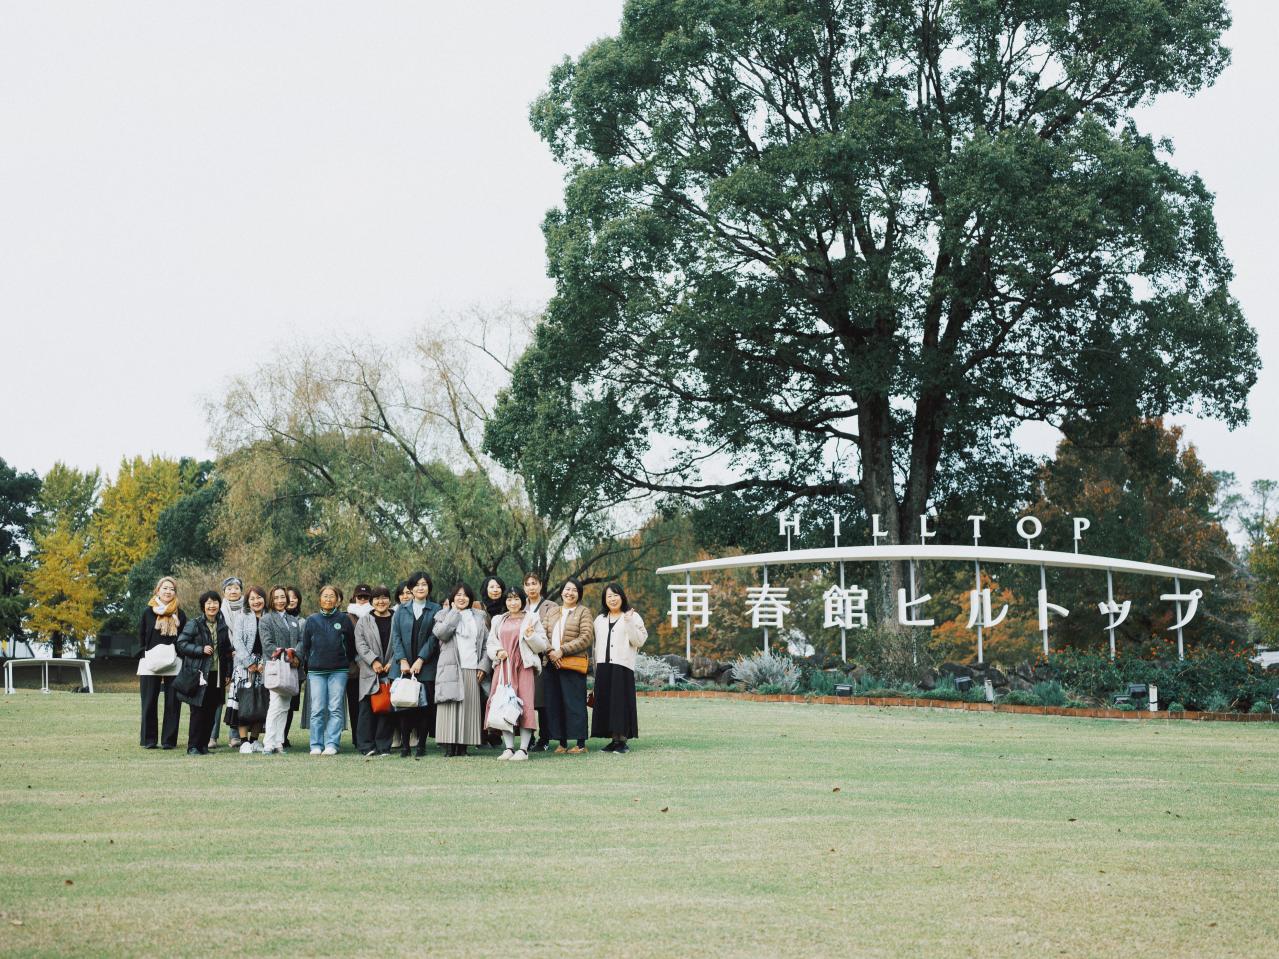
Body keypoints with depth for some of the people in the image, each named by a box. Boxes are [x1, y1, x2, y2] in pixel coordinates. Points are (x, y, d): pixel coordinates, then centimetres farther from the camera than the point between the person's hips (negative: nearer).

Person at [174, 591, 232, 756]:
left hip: (216, 674, 5)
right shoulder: (194, 624, -3)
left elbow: (227, 649, 23)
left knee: (211, 711, 5)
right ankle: (193, 747, -1)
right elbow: (181, 644, -7)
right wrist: (201, 649, -17)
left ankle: (204, 745, 13)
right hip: (199, 674, -5)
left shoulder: (222, 626, 14)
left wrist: (227, 673, 13)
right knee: (198, 711, -6)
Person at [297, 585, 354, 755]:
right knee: (317, 710, -2)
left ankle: (332, 744, 0)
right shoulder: (312, 620, 8)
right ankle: (316, 745, 3)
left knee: (336, 709, -3)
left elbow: (350, 644, 10)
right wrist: (305, 664, 7)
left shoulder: (344, 619, 7)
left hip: (339, 671, 0)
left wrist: (349, 663, 7)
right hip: (316, 671, 0)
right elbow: (304, 645, 12)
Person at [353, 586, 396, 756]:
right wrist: (373, 661, -10)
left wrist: (392, 662, -7)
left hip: (391, 671, 0)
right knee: (368, 708, -3)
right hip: (370, 672, 0)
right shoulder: (364, 621, 11)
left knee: (387, 708, -1)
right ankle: (367, 746, 0)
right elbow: (361, 644, 3)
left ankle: (384, 746, 4)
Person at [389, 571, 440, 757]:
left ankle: (422, 745, 2)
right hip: (403, 666, 2)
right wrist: (402, 661, -6)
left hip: (426, 666, -2)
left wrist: (420, 660, -10)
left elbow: (433, 637, -1)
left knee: (425, 705, -4)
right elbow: (396, 636, 6)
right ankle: (405, 745, 2)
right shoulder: (401, 610, 13)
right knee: (404, 705, -2)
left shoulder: (435, 610, 6)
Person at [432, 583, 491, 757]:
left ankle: (463, 746, -2)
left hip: (472, 669, 2)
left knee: (469, 707, -3)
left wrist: (483, 666, 1)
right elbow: (441, 633, -10)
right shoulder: (444, 615, 11)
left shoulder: (479, 617, 17)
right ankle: (449, 746, -10)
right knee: (450, 706, -9)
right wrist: (454, 611, -2)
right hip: (451, 668, -2)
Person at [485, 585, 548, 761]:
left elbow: (542, 646, 6)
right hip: (502, 667, 3)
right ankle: (509, 748, 0)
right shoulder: (498, 620, 19)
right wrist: (497, 652, -4)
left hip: (524, 666, -3)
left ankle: (523, 749, -11)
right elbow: (490, 645, 18)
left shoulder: (532, 619, 10)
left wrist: (530, 635, -12)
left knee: (525, 704, -11)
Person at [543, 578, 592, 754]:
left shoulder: (583, 612, 3)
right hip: (552, 664, 5)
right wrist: (550, 651, -8)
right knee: (555, 704, 4)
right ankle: (562, 742, 10)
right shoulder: (553, 612, 19)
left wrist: (562, 650, -12)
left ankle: (580, 743, -3)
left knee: (574, 703, -7)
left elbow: (586, 637, -8)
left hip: (572, 664, -5)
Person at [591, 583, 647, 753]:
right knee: (605, 703, 1)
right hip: (604, 667, 5)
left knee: (621, 702, -8)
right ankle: (613, 739, 6)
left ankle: (622, 740, -4)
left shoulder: (632, 617, 5)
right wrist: (596, 668, 13)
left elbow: (639, 641, -5)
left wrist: (629, 622, -15)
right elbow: (597, 646, 19)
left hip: (623, 666, -5)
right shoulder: (599, 620, 20)